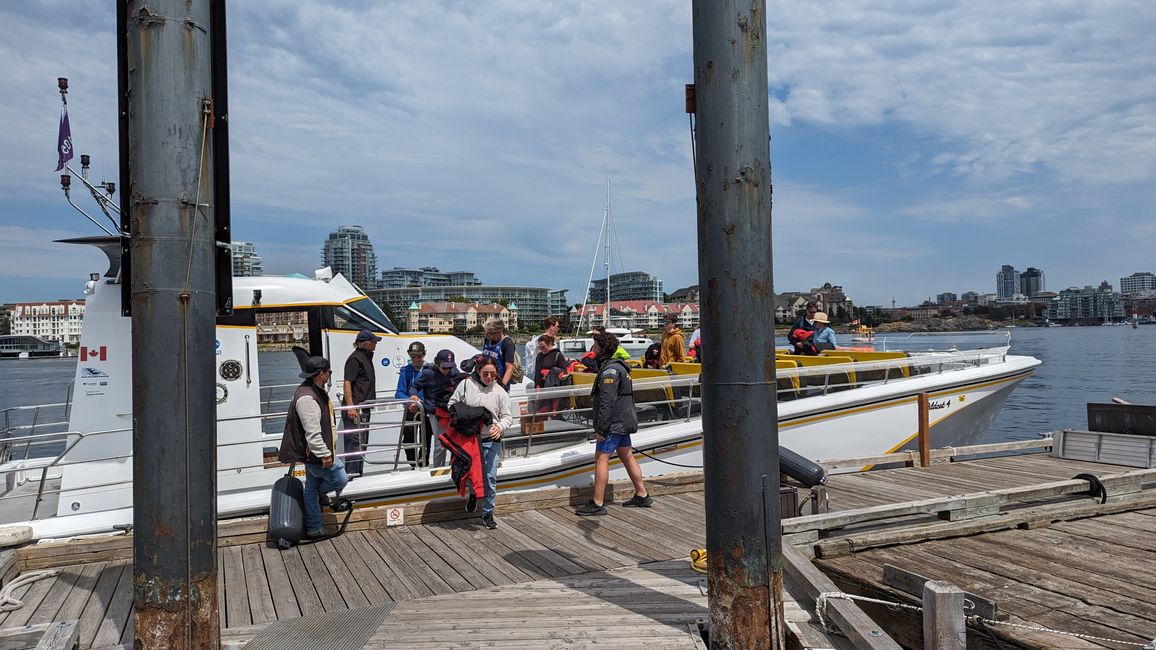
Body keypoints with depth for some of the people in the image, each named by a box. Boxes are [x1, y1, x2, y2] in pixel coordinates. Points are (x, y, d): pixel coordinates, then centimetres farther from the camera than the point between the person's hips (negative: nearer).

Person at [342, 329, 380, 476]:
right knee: (355, 442, -12)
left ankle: (358, 475, 25)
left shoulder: (366, 357, 18)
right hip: (355, 409, -11)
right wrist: (350, 407, -26)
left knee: (362, 443, 16)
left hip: (363, 408, 11)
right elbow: (347, 383, -19)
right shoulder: (355, 359, -13)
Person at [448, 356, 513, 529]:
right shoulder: (466, 384, -2)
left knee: (490, 478, 1)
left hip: (491, 441, 0)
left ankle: (488, 514, 14)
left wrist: (500, 426, -17)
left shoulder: (500, 393, -1)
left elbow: (507, 416, 2)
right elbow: (453, 403, 8)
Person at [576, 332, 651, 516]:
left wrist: (600, 428, -23)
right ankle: (642, 495, 24)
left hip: (614, 423, -11)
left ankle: (597, 504, -6)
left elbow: (607, 402, -25)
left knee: (601, 458, -8)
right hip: (623, 421, 11)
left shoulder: (610, 370, -19)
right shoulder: (617, 366, 16)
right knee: (627, 456, 16)